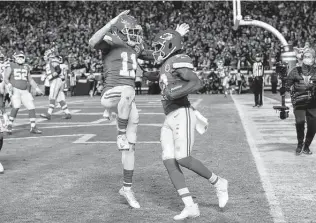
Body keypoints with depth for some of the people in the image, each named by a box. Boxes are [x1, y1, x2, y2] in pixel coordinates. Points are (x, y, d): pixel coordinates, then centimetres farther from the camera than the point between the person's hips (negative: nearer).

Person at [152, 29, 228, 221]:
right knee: (169, 162, -4)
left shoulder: (178, 61, -8)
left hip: (182, 115, -9)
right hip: (170, 120, 9)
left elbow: (197, 83, -20)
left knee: (183, 159, -16)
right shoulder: (166, 66, 21)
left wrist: (173, 94, -22)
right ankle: (191, 207, -6)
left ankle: (219, 184, 7)